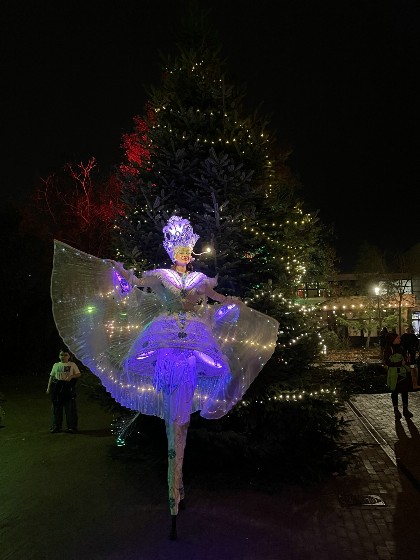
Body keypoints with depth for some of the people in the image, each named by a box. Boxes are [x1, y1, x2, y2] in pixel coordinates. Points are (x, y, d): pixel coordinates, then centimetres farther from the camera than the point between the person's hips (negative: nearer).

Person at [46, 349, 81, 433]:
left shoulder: (72, 364, 7)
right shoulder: (56, 365, 15)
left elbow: (79, 374, 3)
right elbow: (51, 376, 16)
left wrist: (71, 376, -15)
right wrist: (48, 387, 10)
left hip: (68, 387, -3)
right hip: (57, 387, 3)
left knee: (70, 408, -4)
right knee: (56, 408, 5)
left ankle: (72, 427, 2)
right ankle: (56, 426, 15)